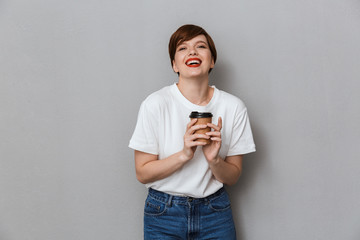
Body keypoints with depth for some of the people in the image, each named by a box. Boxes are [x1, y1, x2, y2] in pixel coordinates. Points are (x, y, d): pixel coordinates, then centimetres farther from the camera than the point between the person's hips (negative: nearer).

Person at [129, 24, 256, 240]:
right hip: (164, 213, -1)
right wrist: (184, 155, -23)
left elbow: (233, 177, -1)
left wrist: (214, 159, -20)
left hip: (215, 211, 2)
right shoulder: (155, 104, -13)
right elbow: (143, 173, -10)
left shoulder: (233, 107, -7)